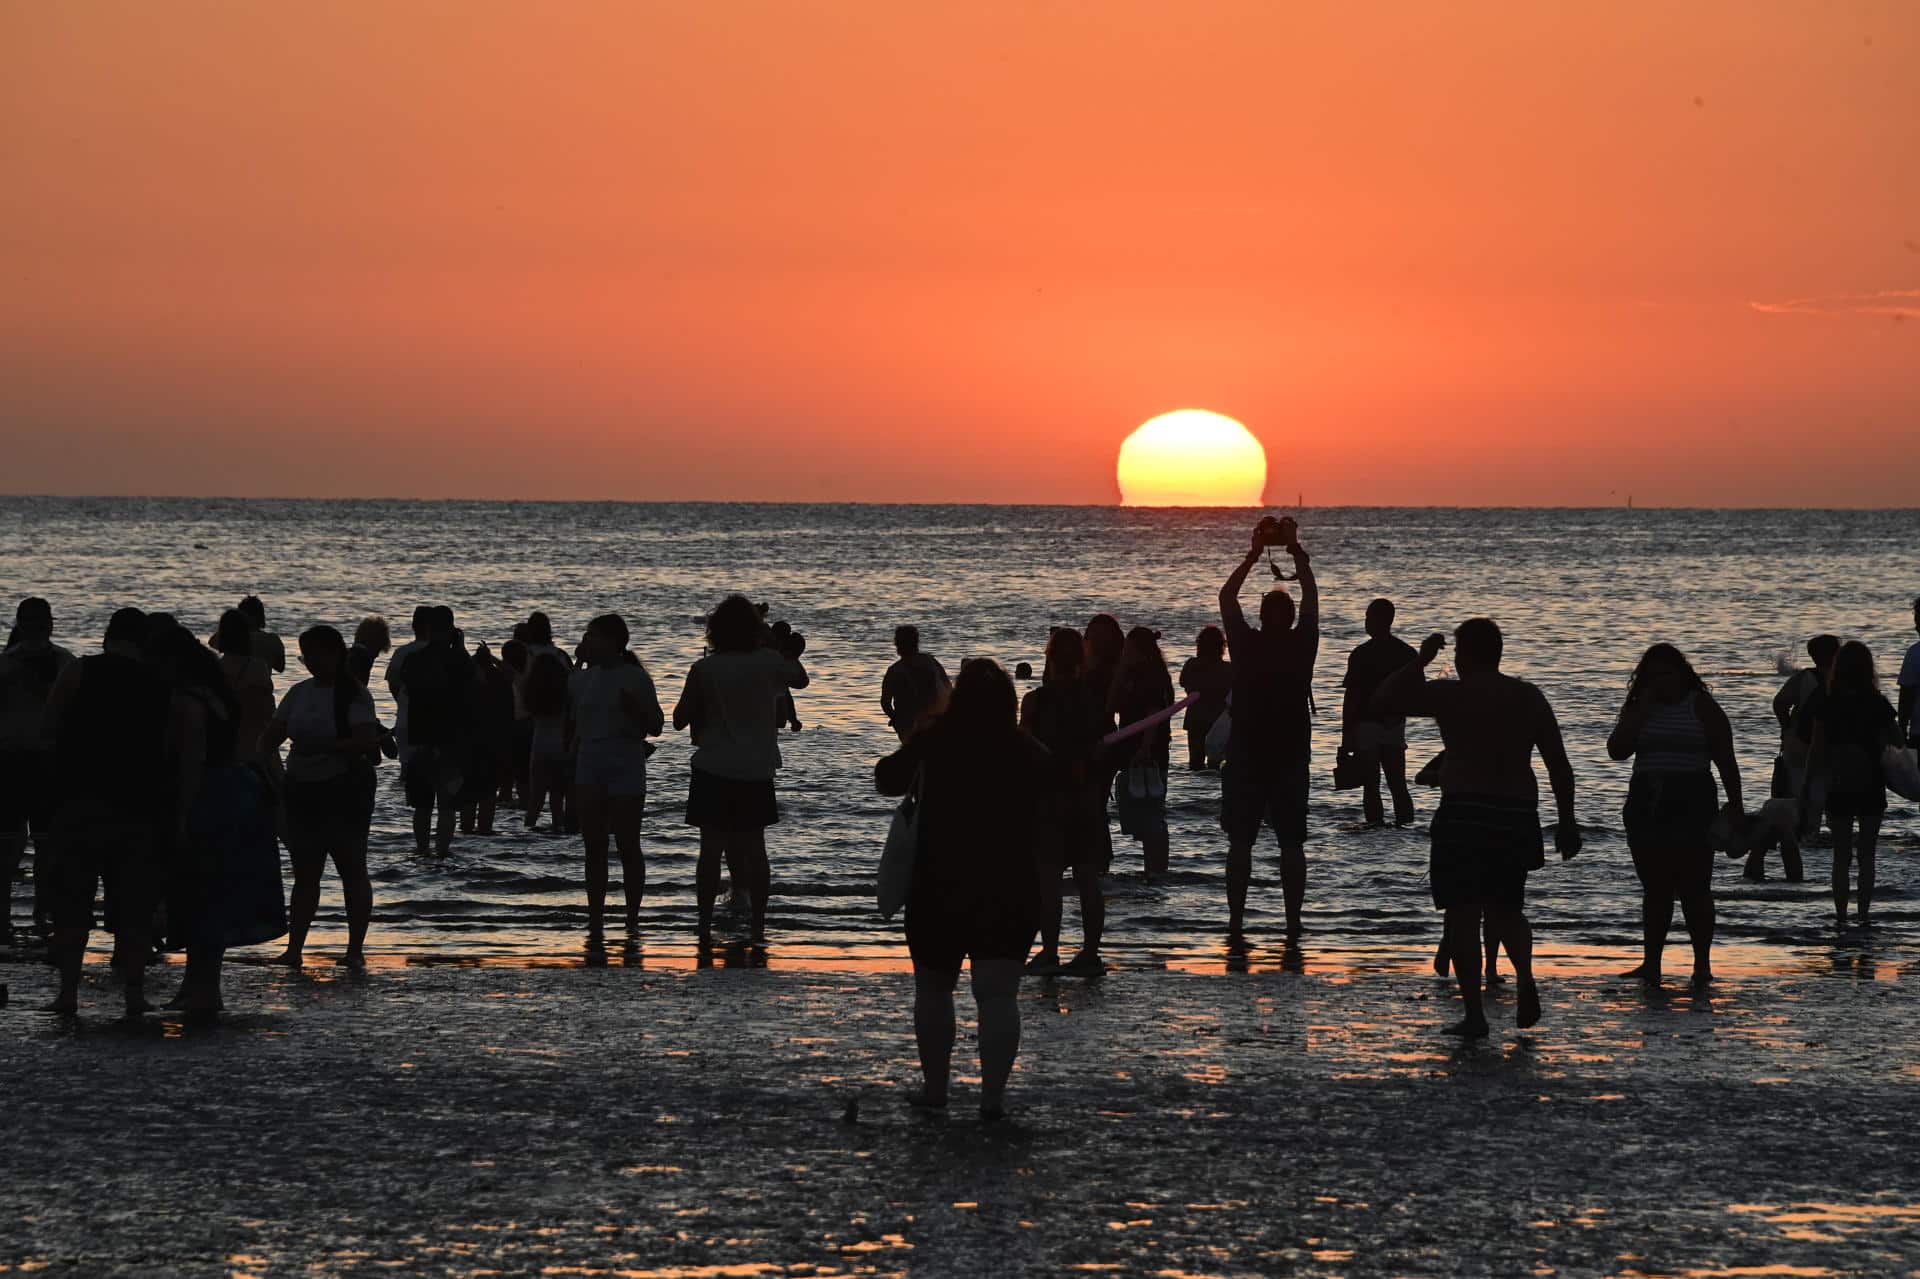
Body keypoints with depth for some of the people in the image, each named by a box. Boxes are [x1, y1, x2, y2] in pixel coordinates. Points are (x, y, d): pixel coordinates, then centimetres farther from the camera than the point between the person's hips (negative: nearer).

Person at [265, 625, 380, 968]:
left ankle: (356, 949, 3)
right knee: (305, 872, 7)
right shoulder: (299, 693, 11)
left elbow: (367, 741, -20)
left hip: (345, 790, -6)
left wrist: (324, 747, -26)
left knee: (352, 868, -1)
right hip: (302, 791, 6)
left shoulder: (353, 695, -9)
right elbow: (273, 734, 11)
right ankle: (294, 949, 7)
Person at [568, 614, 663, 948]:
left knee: (627, 846, -1)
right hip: (589, 769, 5)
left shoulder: (636, 679, -5)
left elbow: (656, 727, -5)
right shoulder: (582, 679, 11)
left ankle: (633, 922, 7)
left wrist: (634, 708, -18)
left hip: (626, 771, -5)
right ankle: (596, 924, 4)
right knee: (594, 848, 3)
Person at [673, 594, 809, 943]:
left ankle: (705, 924, 2)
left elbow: (680, 719, -2)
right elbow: (801, 680, 18)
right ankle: (758, 925, 10)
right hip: (757, 771, 2)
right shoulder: (769, 663, -4)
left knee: (712, 848, 2)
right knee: (754, 847, 9)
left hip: (713, 770, -2)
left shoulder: (704, 670, -9)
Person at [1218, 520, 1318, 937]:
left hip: (1245, 757, -1)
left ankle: (1236, 919, 0)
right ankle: (1293, 922, 1)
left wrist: (1253, 555, 8)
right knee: (1291, 844, 4)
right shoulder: (1301, 646, -5)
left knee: (1240, 843, 3)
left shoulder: (1246, 645, -8)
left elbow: (1226, 598, 4)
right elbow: (1311, 597, 8)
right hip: (1290, 758, 1)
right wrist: (1297, 553, 12)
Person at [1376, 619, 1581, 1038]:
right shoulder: (1530, 697, 8)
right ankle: (1525, 976, -6)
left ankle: (1474, 1014, -1)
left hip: (1465, 815, -5)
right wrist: (1566, 822, 12)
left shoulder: (1451, 695, -6)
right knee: (1505, 910, 20)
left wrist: (1421, 660, 7)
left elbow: (1384, 700, -2)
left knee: (1463, 915, 2)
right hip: (1518, 815, 5)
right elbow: (1559, 765, 7)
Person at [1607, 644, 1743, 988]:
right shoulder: (1637, 708, 11)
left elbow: (1726, 760, 0)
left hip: (1691, 805, -4)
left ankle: (1702, 965, 0)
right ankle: (1651, 964, 7)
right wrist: (1644, 708, -7)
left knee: (1693, 890, -6)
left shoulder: (1702, 707, 0)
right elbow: (1617, 750, -4)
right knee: (1655, 890, 5)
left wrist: (1736, 806, -5)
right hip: (1646, 806, 4)